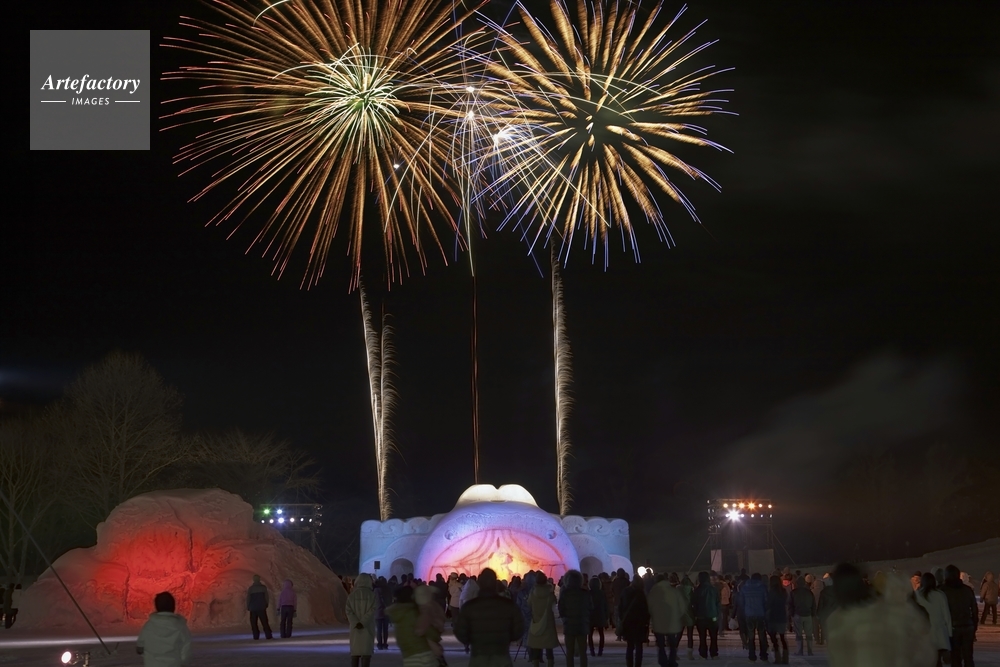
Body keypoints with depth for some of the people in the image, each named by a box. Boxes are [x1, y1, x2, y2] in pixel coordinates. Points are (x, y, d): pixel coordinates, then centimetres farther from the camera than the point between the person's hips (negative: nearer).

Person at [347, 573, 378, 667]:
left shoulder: (352, 594, 3)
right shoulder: (372, 594, -3)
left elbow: (348, 610, -6)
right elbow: (373, 609, -14)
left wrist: (355, 623, -13)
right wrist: (363, 622, -16)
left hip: (355, 626, 2)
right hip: (367, 627, -2)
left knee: (355, 650, 10)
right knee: (366, 650, -1)